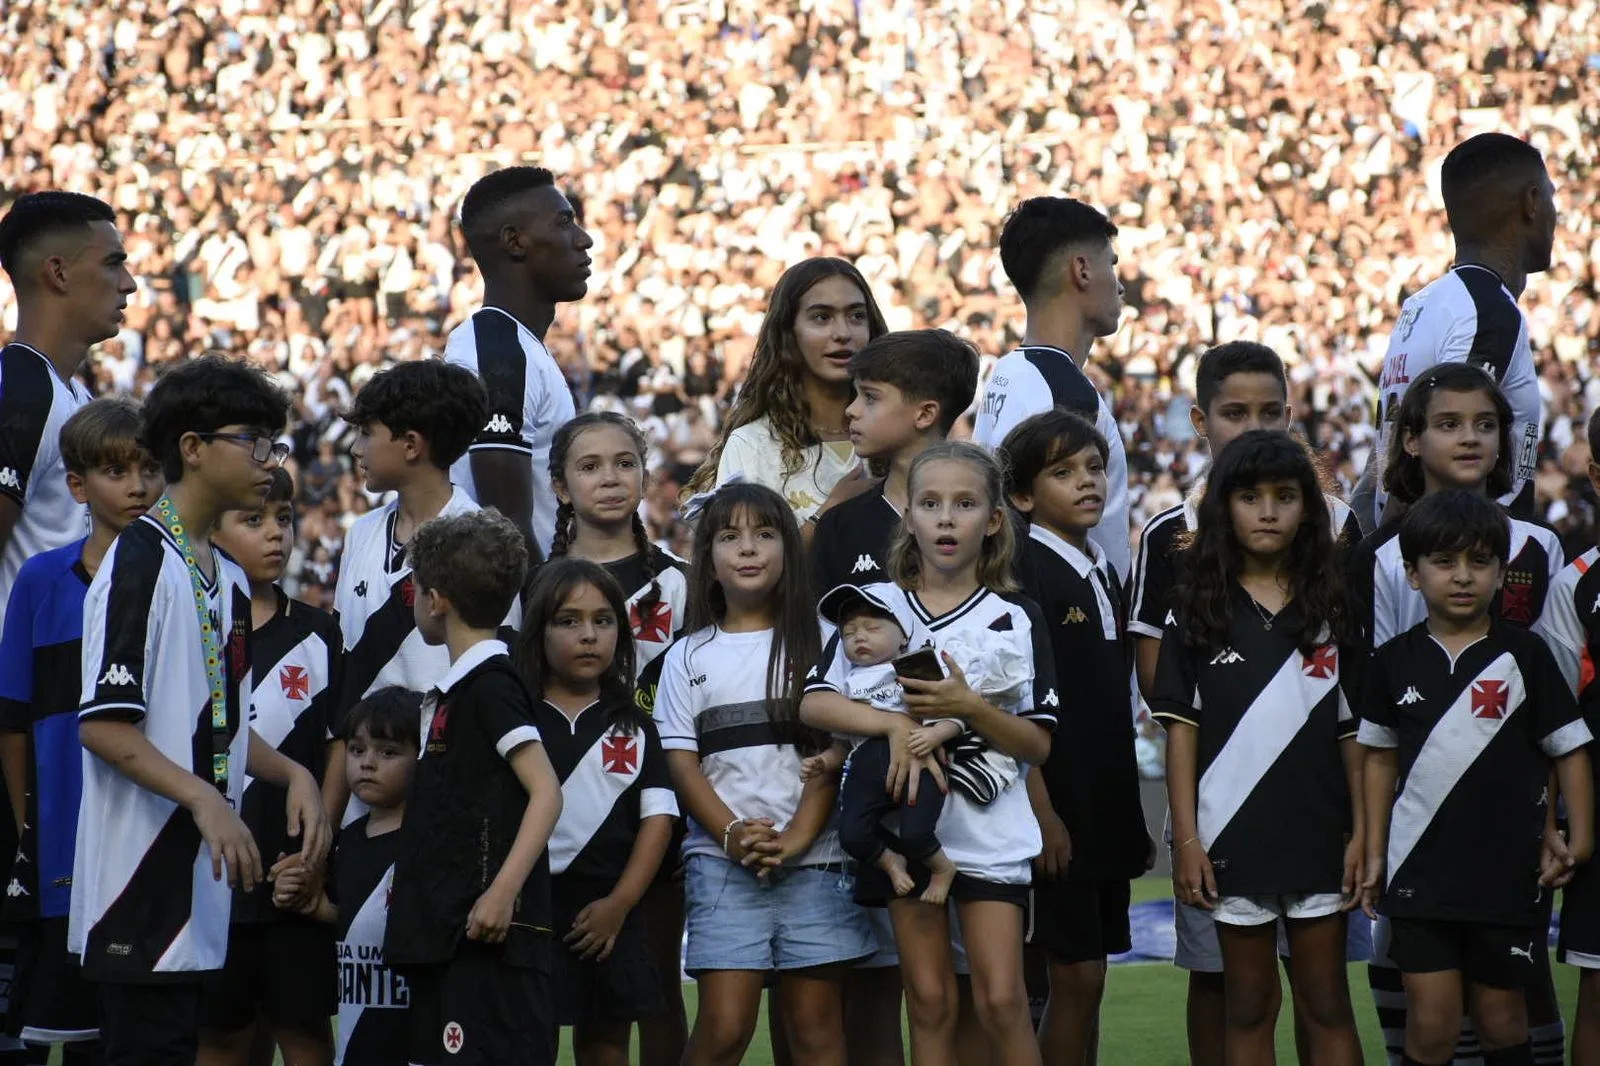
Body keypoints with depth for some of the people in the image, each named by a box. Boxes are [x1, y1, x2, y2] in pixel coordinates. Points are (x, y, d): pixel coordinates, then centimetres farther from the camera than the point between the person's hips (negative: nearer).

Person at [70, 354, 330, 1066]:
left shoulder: (227, 579, 17)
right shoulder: (140, 561, -11)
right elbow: (102, 725, -17)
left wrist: (294, 775, 7)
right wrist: (204, 799, -25)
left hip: (201, 878, 9)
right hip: (142, 878, -9)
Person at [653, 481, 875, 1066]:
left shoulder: (814, 643, 8)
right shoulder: (690, 656, 10)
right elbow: (681, 762, 3)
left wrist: (796, 839, -12)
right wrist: (733, 836, -12)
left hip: (813, 858, 0)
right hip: (722, 863, 0)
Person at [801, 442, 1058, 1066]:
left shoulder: (1016, 618, 2)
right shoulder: (875, 605, 4)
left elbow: (1038, 745, -2)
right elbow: (815, 704, -6)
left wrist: (968, 708, -18)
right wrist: (895, 724, -21)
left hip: (990, 831, -1)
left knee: (1001, 1001, -7)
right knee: (929, 1001, 4)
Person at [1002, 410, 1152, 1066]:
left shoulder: (1104, 574, 15)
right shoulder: (1024, 571, -10)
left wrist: (1134, 815, 18)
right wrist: (1042, 813, -19)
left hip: (1108, 811, 8)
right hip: (1058, 815, -8)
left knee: (1086, 976, 8)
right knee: (1075, 975, -7)